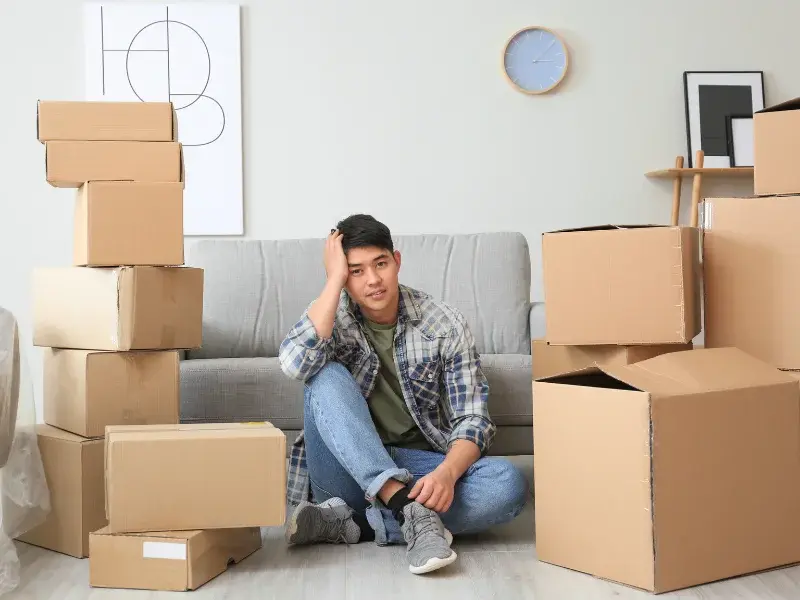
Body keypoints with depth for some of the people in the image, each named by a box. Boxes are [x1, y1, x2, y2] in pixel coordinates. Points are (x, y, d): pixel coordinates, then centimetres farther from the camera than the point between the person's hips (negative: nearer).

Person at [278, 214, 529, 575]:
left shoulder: (444, 324, -4)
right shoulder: (332, 318, -3)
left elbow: (473, 419, -8)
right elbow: (295, 365, -26)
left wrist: (446, 473, -29)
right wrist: (334, 281, -20)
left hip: (417, 468, 1)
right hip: (349, 472, -1)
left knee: (508, 484, -28)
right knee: (327, 377, -27)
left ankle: (348, 523, -27)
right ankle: (410, 512, -37)